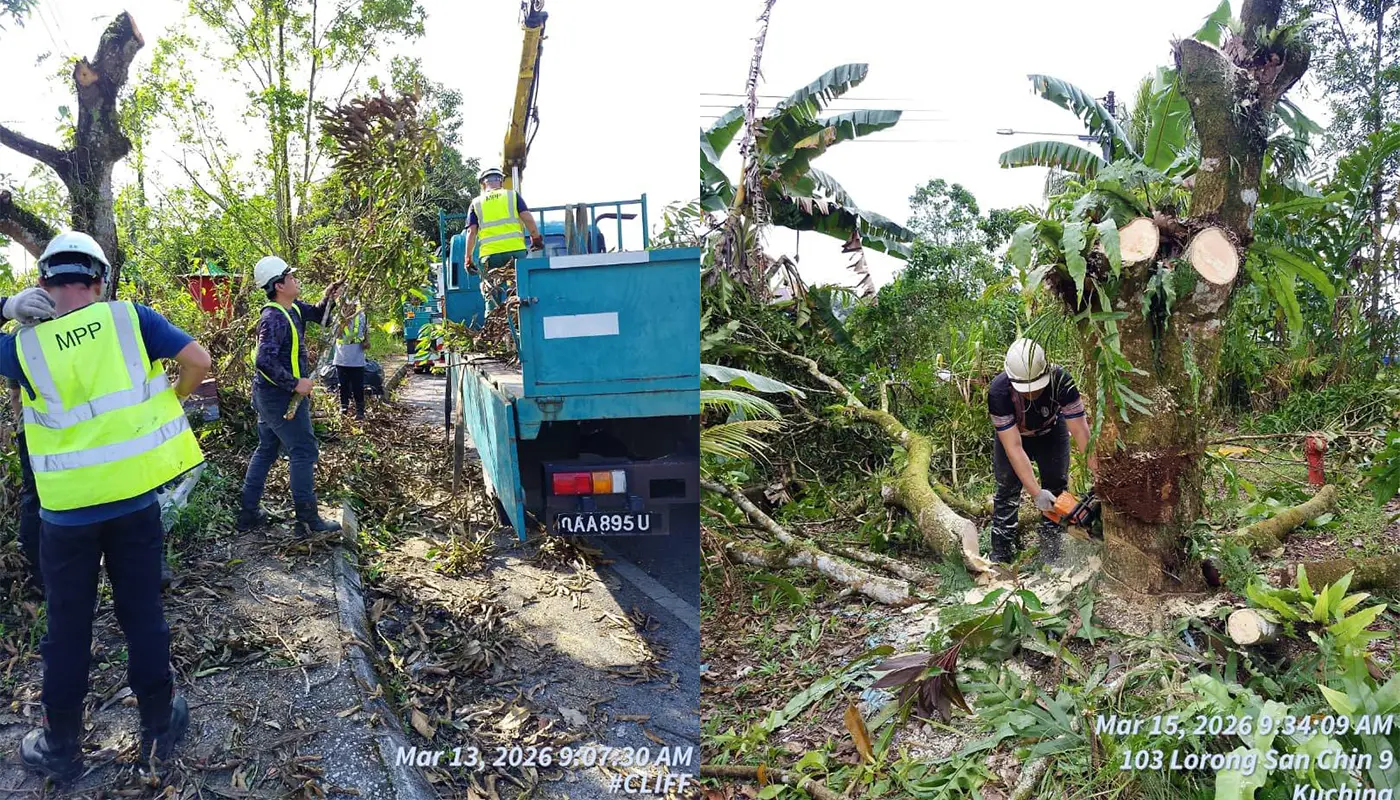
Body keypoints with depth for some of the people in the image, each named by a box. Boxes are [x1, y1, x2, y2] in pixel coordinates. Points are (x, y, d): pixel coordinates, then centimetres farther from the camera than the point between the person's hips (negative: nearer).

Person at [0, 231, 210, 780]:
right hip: (135, 497, 1)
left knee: (67, 626, 13)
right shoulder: (129, 318, -8)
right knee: (143, 612, 13)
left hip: (67, 506, 0)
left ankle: (61, 747, 27)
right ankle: (159, 726, 25)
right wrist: (169, 401, 10)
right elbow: (198, 361, -5)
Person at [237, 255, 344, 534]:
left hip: (269, 394, 10)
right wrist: (295, 383, -26)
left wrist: (327, 299, 1)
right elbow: (265, 360, -32)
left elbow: (316, 315, 21)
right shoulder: (274, 319, -23)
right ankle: (308, 517, 2)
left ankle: (248, 513, 22)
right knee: (303, 451, -3)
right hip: (281, 396, -10)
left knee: (266, 450, 16)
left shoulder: (292, 308, 5)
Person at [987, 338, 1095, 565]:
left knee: (1056, 487, -4)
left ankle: (1051, 556, 6)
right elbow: (1014, 447, -38)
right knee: (1007, 489, -6)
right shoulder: (998, 392, -40)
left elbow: (1080, 431, -36)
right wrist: (1035, 492, -42)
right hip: (1011, 433, -1)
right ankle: (1000, 557, 1)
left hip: (1051, 430, 1)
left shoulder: (1061, 381, -38)